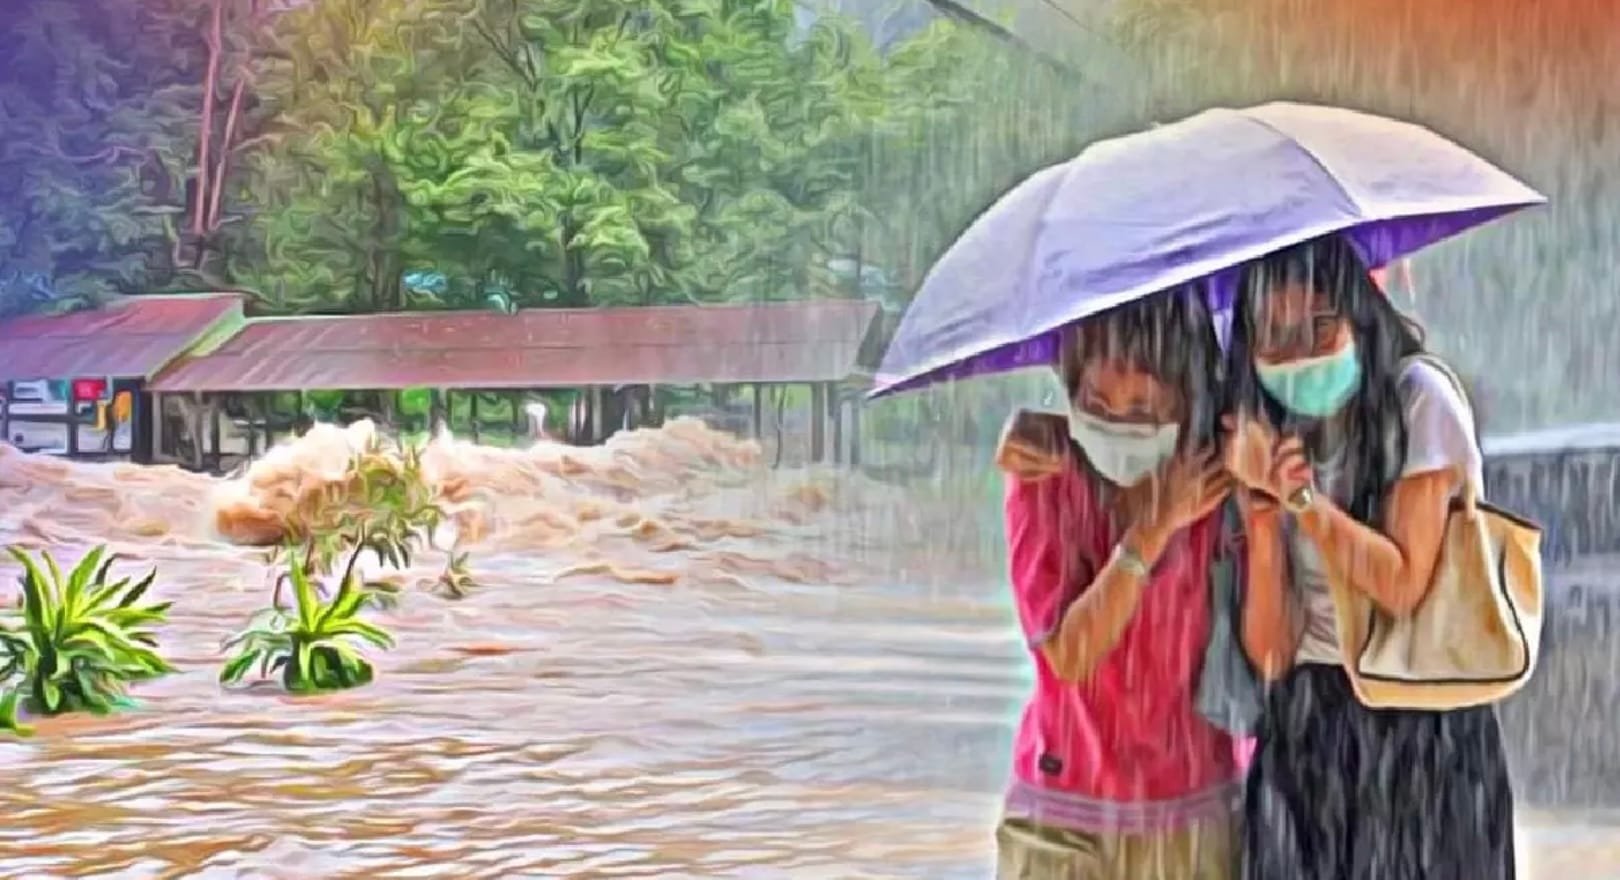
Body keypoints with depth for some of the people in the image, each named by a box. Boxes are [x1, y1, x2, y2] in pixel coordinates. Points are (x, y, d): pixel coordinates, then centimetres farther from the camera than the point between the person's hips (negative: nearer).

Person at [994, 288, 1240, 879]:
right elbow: (1068, 655, -16)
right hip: (1064, 814, 0)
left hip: (1192, 816, 1)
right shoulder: (1045, 477, -7)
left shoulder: (1225, 481, -6)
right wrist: (1154, 528, -22)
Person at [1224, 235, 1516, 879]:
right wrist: (1262, 502, -16)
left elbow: (1401, 585, -12)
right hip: (1304, 729, 4)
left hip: (1421, 725, -3)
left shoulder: (1416, 397, -8)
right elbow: (1270, 653, -5)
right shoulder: (1265, 435, 4)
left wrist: (1301, 494, -19)